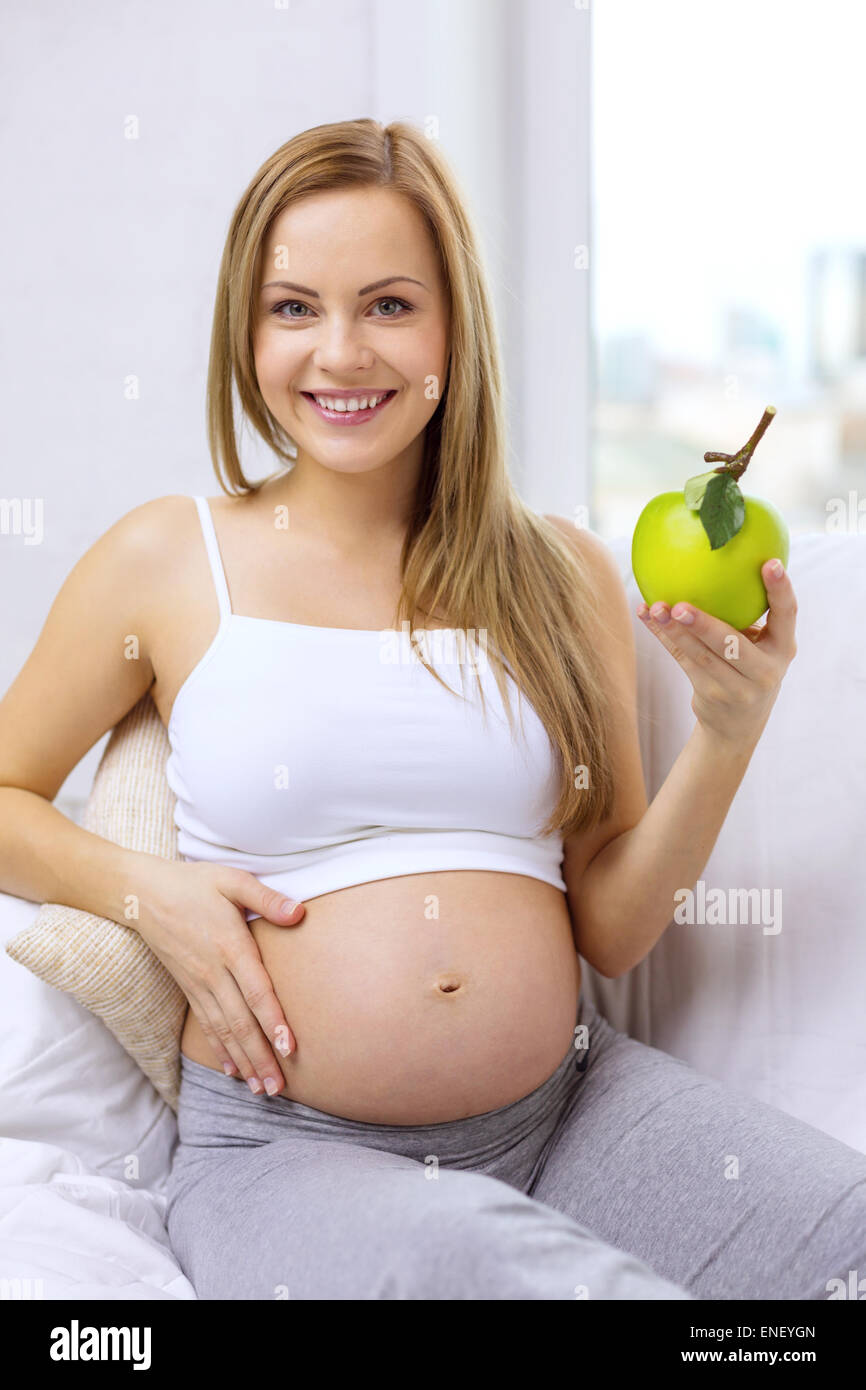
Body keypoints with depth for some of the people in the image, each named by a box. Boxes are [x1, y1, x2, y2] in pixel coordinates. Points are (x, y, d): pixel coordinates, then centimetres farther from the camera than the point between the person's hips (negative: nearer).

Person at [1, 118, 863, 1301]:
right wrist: (143, 890, -7)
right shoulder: (162, 562, 0)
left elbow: (613, 931, 6)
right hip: (286, 1152, -2)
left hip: (568, 1106, 3)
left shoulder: (564, 574, 6)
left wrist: (730, 728, -7)